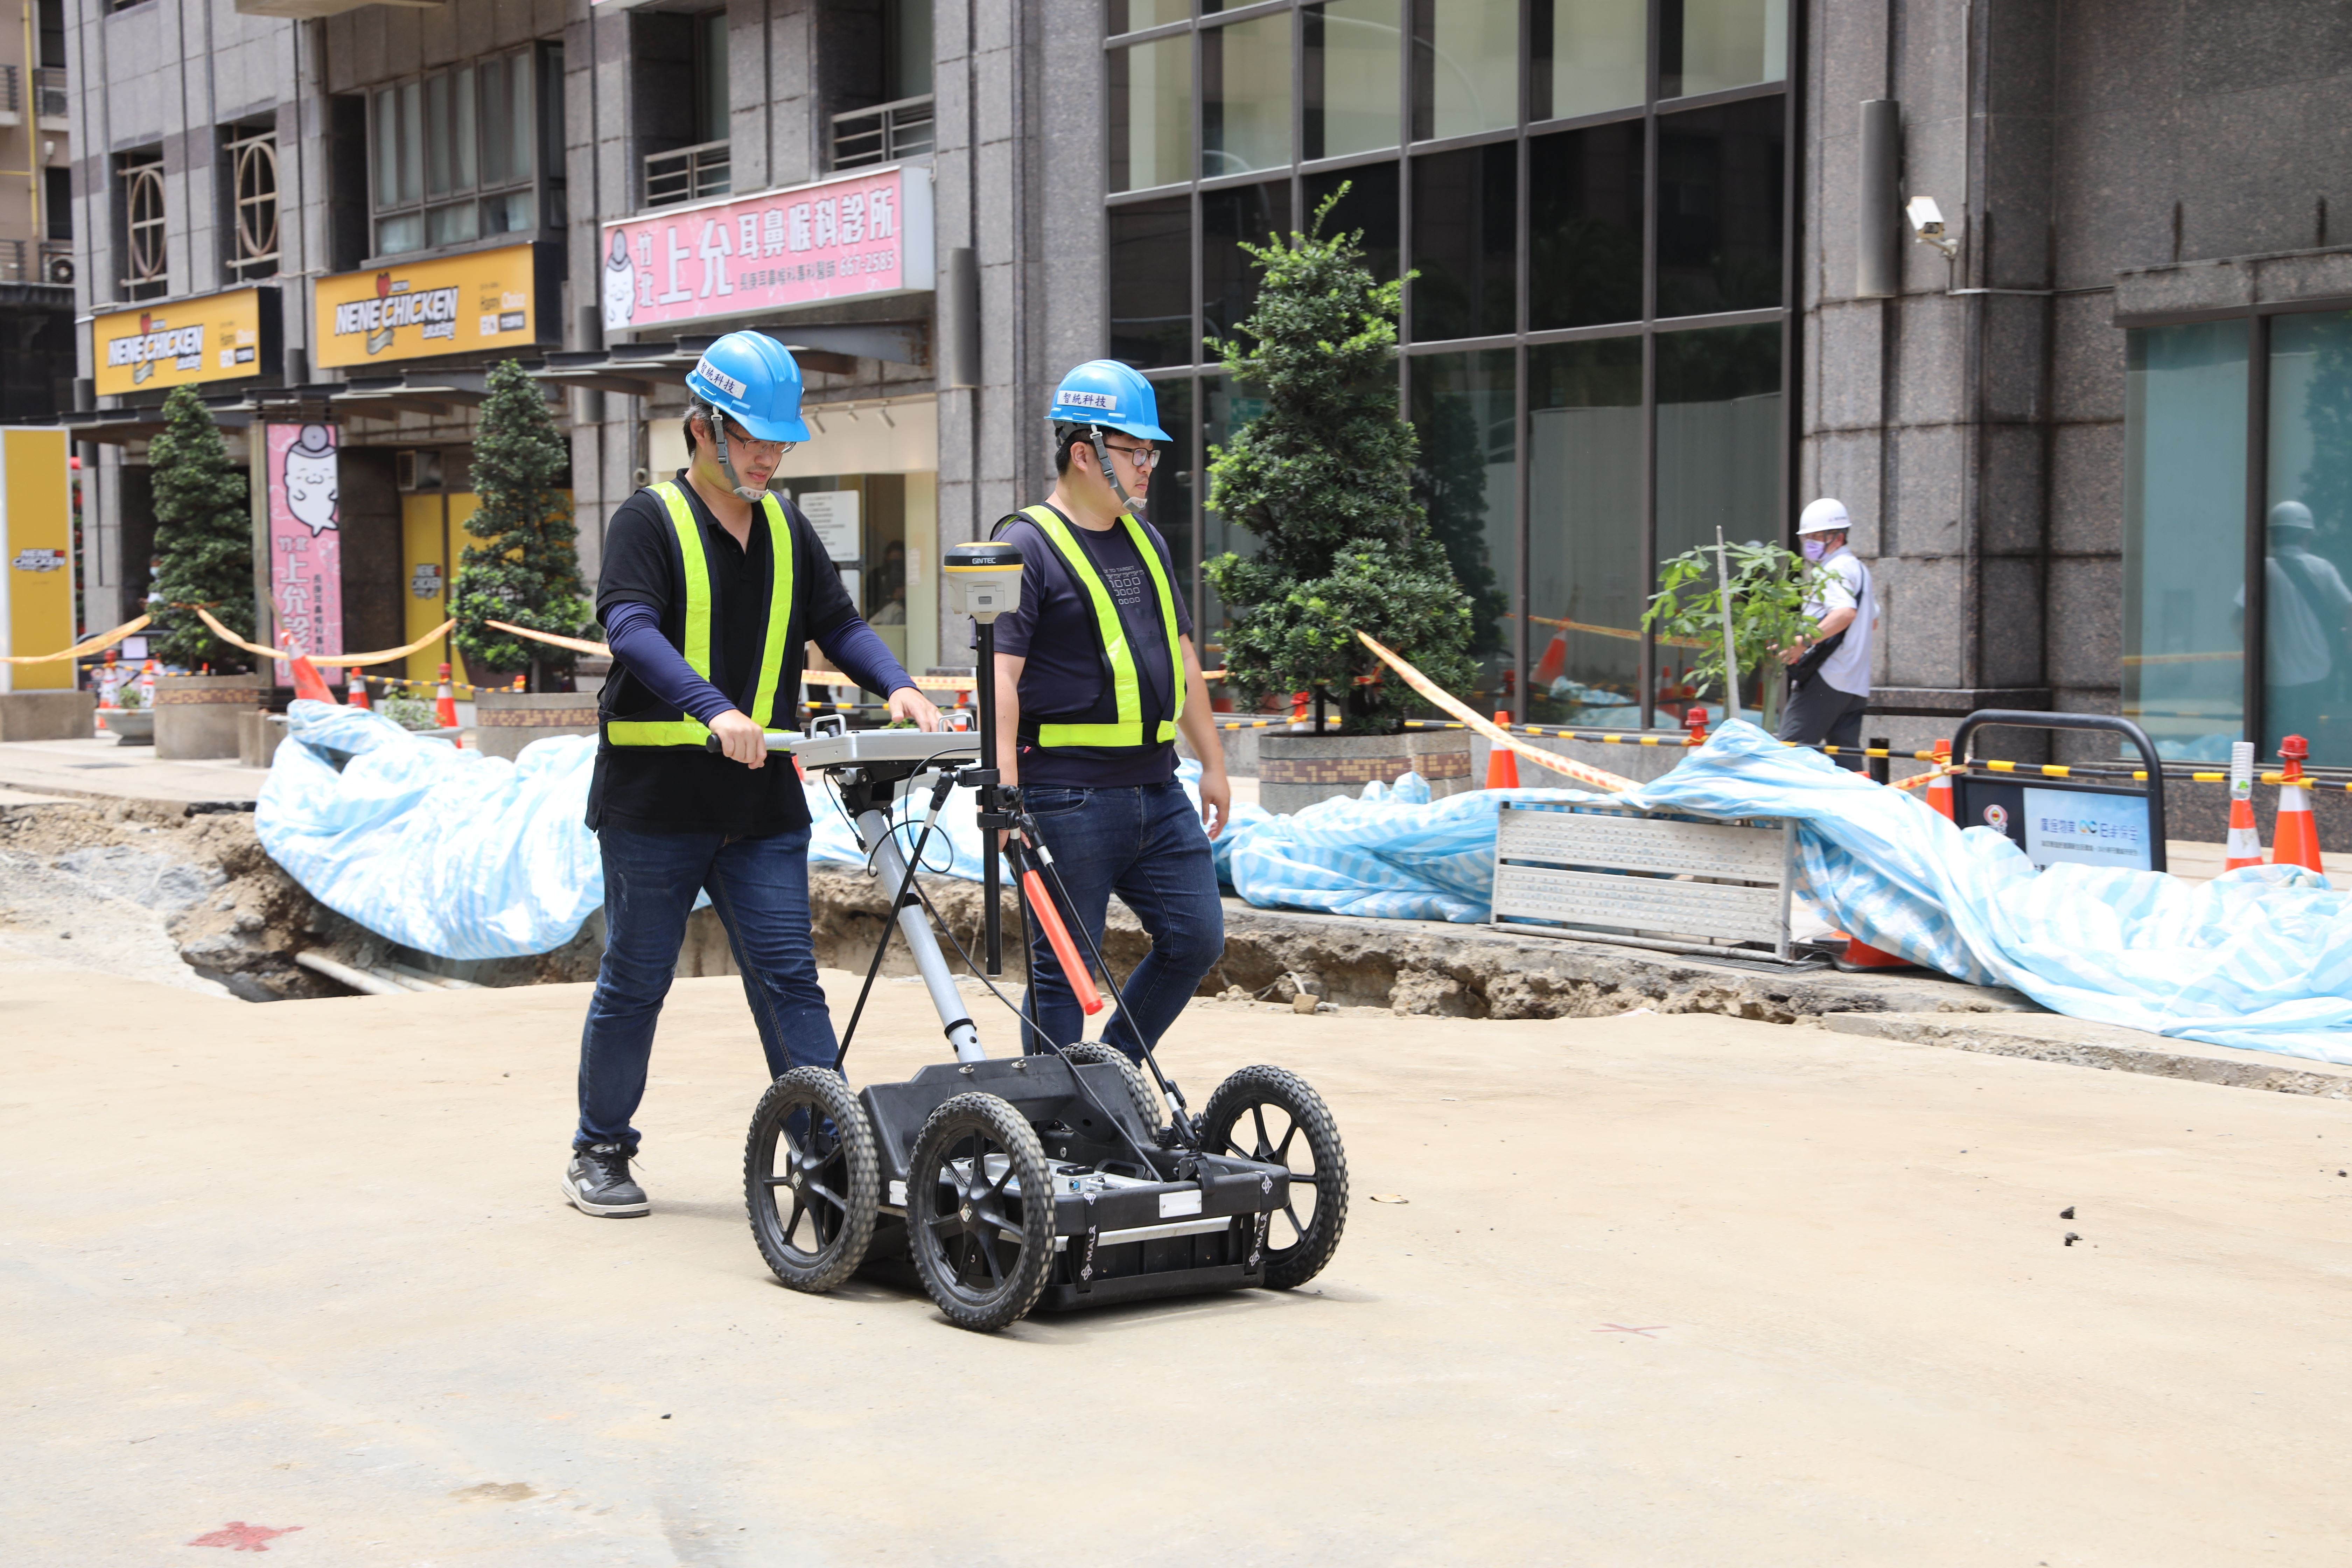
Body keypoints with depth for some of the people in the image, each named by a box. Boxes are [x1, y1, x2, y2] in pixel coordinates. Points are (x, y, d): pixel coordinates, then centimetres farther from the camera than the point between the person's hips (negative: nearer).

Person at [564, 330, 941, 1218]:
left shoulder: (787, 530, 13)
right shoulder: (650, 520, -6)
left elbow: (839, 625, 14)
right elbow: (632, 629, -21)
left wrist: (896, 687, -6)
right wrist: (713, 709, -36)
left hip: (761, 803, 5)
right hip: (654, 800, -4)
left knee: (789, 977, 0)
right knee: (635, 983, 6)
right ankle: (599, 1152, 22)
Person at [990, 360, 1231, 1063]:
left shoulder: (1145, 539, 16)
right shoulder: (1028, 545, -9)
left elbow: (1180, 654, 23)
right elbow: (1000, 670, -17)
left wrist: (1213, 762, 20)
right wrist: (1003, 792, -24)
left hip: (1156, 789, 8)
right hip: (1069, 799, -8)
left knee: (1196, 939, 6)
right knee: (1064, 969, -1)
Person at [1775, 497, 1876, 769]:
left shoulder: (1836, 569, -8)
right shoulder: (1859, 568, 23)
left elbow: (1846, 612, -27)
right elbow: (1872, 619, 35)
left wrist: (1806, 641, -37)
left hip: (1826, 678, -10)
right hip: (1856, 683, 10)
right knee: (1847, 754, 8)